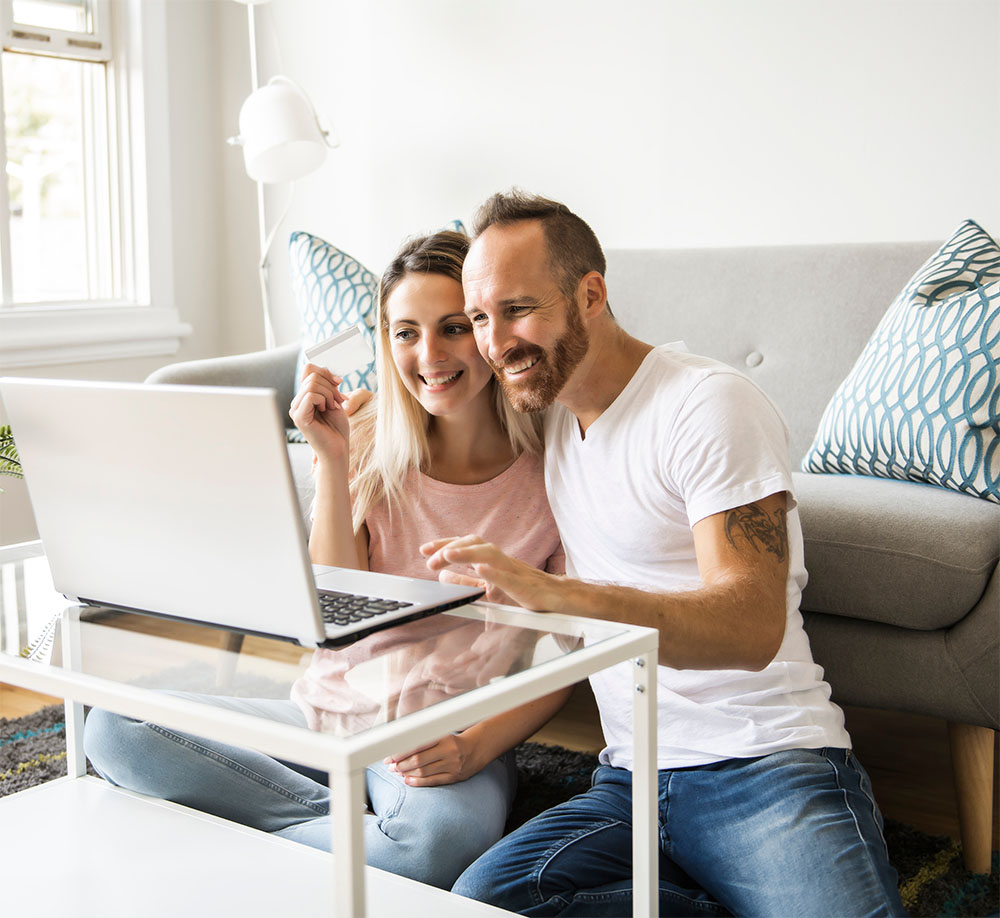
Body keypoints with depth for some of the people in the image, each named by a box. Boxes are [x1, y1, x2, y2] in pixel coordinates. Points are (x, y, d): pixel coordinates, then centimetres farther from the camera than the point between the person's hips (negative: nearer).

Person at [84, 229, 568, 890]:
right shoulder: (368, 445, 3)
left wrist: (479, 746, -20)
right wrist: (333, 463, -14)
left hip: (447, 736, -3)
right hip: (329, 710, 4)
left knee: (445, 837, -38)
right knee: (114, 727, -14)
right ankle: (345, 820, -11)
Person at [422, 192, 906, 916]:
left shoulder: (708, 405, -8)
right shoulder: (545, 415, 15)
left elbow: (753, 627, -22)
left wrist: (551, 592, -34)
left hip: (765, 767, -6)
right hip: (629, 782, 6)